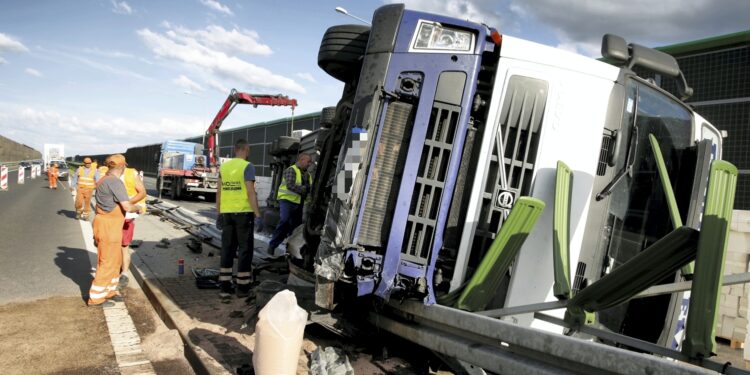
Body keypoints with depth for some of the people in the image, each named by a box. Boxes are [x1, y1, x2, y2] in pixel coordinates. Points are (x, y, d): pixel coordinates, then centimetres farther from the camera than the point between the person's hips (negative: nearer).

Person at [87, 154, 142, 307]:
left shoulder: (103, 181, 13)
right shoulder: (116, 182, -20)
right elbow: (127, 207, -25)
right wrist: (137, 207, -4)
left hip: (105, 225, 10)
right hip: (109, 227, -10)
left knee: (116, 260, 18)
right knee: (107, 263, 0)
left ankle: (109, 291, 29)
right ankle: (96, 297, 9)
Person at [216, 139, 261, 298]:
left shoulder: (223, 166, 9)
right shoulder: (248, 166, -9)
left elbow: (219, 192, 11)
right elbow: (251, 193, -15)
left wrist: (219, 213, 18)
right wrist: (258, 214, -12)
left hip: (227, 212, 5)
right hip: (243, 212, -5)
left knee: (227, 249, 10)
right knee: (244, 249, 4)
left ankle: (225, 287, 13)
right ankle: (242, 287, 8)